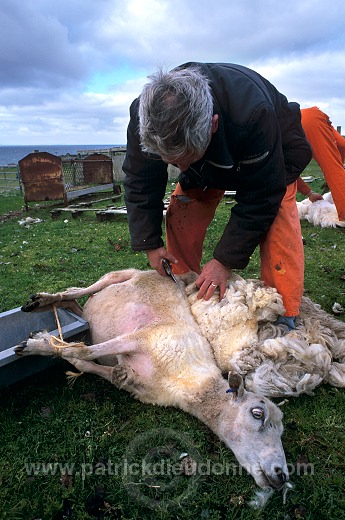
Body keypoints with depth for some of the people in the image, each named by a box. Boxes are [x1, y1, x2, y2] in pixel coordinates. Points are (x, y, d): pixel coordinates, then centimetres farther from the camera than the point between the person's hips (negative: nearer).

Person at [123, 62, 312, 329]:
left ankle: (285, 315, -13)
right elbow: (140, 183, -17)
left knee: (277, 223, -25)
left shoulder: (253, 115, -45)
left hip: (274, 155, -3)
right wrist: (149, 242, -19)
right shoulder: (144, 115, -32)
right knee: (181, 216, -12)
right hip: (207, 162, 4)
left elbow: (260, 198, -34)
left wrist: (225, 260, -32)